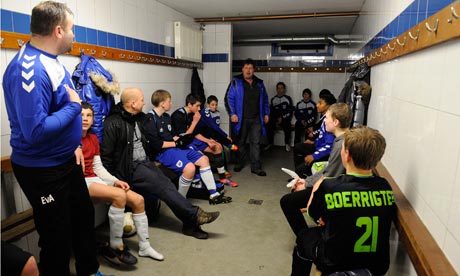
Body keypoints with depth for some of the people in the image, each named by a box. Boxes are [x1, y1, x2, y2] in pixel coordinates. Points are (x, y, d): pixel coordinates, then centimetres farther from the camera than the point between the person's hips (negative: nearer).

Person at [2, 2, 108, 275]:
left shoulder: (51, 60, 5)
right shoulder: (28, 69, -26)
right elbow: (35, 131, -33)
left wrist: (74, 144, 12)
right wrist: (74, 106, -20)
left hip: (67, 160, 10)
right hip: (42, 170, -10)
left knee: (84, 216, 23)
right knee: (58, 237, 8)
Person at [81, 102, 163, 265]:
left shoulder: (93, 138, 14)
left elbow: (98, 168, 11)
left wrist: (115, 181, 0)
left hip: (95, 180, 8)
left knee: (138, 200, -5)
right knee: (119, 195, -31)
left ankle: (144, 247, 7)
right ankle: (116, 246, -12)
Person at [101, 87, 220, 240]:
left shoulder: (140, 118, 11)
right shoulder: (113, 123, -14)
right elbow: (106, 154, -13)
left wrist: (150, 162, 19)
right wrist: (113, 179, -12)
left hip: (144, 162, 7)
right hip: (129, 167, -7)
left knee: (167, 184, -13)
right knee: (163, 186, -19)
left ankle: (190, 223, -11)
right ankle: (195, 215, -14)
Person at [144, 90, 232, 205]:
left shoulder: (166, 117, 15)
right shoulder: (150, 119, -14)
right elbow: (155, 144, -19)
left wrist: (180, 139, 3)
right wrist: (176, 143, -13)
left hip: (175, 148, 10)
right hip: (163, 152, -10)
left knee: (204, 159, 5)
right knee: (189, 168, -31)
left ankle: (214, 195, 8)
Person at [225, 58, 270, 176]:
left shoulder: (259, 83, 12)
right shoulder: (236, 82, -2)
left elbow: (265, 99, 19)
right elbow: (229, 98, -5)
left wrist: (266, 113, 12)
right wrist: (232, 113, -13)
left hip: (256, 119, 3)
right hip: (241, 119, -3)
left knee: (256, 142, 1)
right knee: (240, 142, 10)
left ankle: (256, 167, 7)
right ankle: (239, 163, 27)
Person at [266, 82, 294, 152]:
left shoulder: (288, 99, 7)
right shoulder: (273, 99, 13)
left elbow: (290, 111, 2)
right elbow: (271, 112, 8)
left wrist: (282, 118, -12)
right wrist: (276, 119, -9)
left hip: (285, 119, -1)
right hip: (275, 119, 2)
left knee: (287, 126, -32)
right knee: (269, 125, -28)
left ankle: (287, 144, -14)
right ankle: (270, 143, -13)